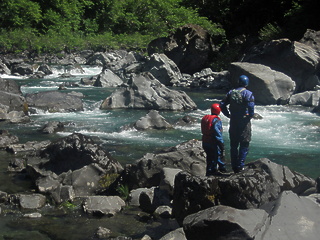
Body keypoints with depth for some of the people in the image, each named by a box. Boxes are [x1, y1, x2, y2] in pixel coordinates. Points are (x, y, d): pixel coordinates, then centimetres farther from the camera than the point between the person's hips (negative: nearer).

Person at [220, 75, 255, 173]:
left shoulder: (231, 93, 7)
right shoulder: (248, 93, -8)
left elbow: (222, 105, 4)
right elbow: (251, 106, -23)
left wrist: (228, 115, 10)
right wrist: (250, 116, -8)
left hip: (233, 122, 4)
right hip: (244, 122, -4)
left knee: (233, 145, 12)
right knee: (244, 145, 5)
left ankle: (234, 167, 15)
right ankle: (240, 166, 0)